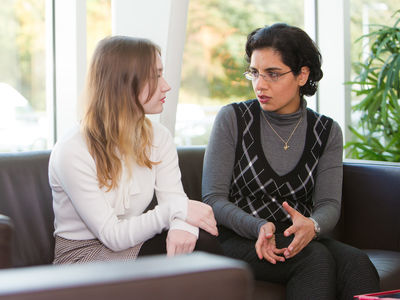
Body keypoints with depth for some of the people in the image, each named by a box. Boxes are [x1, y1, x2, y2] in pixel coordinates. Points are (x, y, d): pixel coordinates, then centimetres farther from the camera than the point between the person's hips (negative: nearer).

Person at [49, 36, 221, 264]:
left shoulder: (158, 137, 3)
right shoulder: (72, 151, -19)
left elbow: (176, 199, -8)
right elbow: (112, 235, -21)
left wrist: (182, 226, -33)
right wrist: (175, 209, -29)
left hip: (135, 244, 6)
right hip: (83, 255, -6)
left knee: (200, 239, -25)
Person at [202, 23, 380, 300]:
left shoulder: (328, 132, 8)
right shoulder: (233, 119, 0)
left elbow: (329, 204, -1)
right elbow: (213, 199, -4)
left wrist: (311, 225, -27)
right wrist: (259, 228, -23)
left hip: (299, 238, 3)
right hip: (241, 241, -3)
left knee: (357, 263, -29)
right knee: (316, 257, -33)